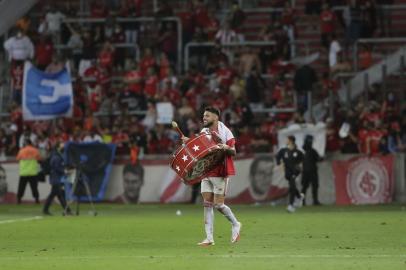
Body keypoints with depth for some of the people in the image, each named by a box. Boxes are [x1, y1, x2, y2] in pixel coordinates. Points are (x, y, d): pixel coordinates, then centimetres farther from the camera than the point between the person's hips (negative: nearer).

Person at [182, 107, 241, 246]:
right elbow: (198, 149, 18)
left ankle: (235, 225, 19)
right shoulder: (203, 132, 12)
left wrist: (226, 148, -29)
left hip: (220, 173, -6)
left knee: (218, 204, -6)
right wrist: (188, 142, 0)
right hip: (206, 172, 6)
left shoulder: (224, 132, -6)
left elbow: (233, 152, -7)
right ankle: (209, 238, 0)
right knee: (207, 204, 0)